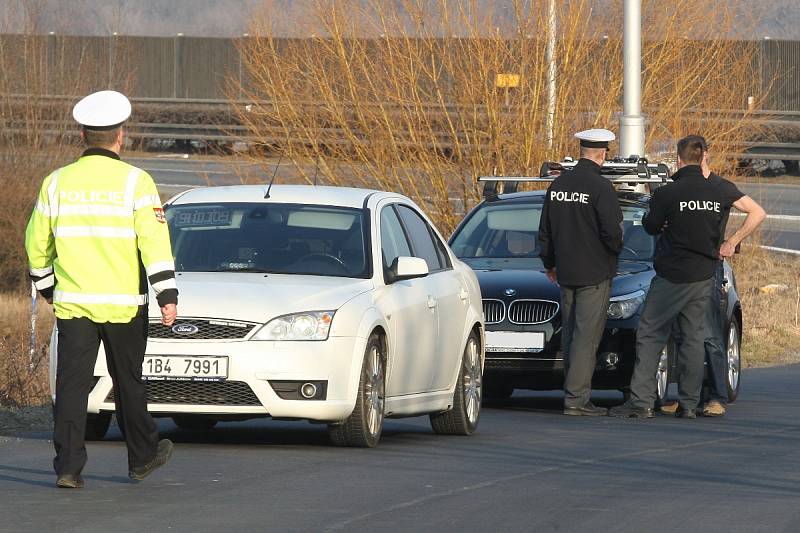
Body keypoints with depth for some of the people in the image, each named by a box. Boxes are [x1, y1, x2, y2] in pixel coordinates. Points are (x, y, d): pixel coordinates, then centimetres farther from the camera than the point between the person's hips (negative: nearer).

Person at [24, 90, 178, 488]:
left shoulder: (57, 182, 3)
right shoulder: (135, 182, -6)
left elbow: (37, 243, 10)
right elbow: (154, 242, -13)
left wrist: (45, 285, 25)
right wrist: (167, 295, -12)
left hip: (72, 304, 2)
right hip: (123, 305, -2)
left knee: (72, 382, 0)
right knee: (128, 381, 12)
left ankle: (68, 466, -9)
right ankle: (142, 456, 27)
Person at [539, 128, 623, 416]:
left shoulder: (558, 185, 6)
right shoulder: (600, 187, -15)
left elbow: (545, 231, 14)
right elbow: (611, 231, -17)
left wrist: (550, 262, 26)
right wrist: (616, 249, 5)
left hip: (565, 273, 6)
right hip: (595, 273, -6)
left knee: (571, 335, 13)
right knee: (586, 336, -5)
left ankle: (577, 392, 18)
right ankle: (576, 398, -9)